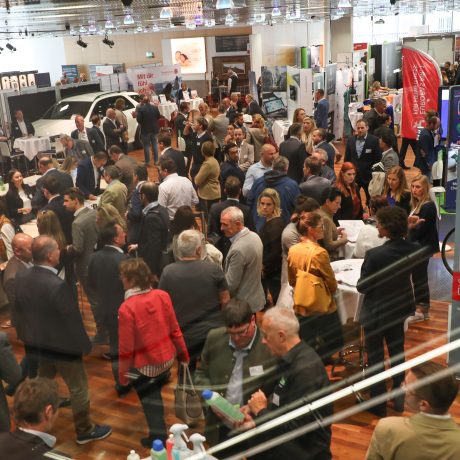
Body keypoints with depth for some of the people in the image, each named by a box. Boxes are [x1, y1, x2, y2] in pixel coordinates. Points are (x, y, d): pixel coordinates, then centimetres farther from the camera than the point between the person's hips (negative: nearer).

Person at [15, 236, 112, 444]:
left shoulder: (21, 277, -10)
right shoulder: (58, 285, -34)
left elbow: (20, 309, 5)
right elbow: (72, 320, -25)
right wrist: (84, 345, -9)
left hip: (38, 342, 8)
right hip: (63, 346, -7)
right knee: (78, 388, 12)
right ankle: (85, 430, 28)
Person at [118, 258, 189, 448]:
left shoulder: (126, 308, -26)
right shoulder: (162, 296, -13)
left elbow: (126, 347, -18)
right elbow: (174, 329, -4)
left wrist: (123, 373, -4)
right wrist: (183, 353, 11)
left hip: (145, 365, -5)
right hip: (167, 357, 5)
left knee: (149, 398, 19)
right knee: (155, 391, 31)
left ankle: (158, 436, 32)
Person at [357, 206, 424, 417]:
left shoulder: (374, 254, -31)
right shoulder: (415, 249, -14)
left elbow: (362, 287, -19)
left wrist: (361, 280, 1)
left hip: (377, 311, -5)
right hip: (400, 307, 5)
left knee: (375, 357, 12)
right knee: (397, 351, 23)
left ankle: (378, 404, 24)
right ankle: (399, 398, 36)